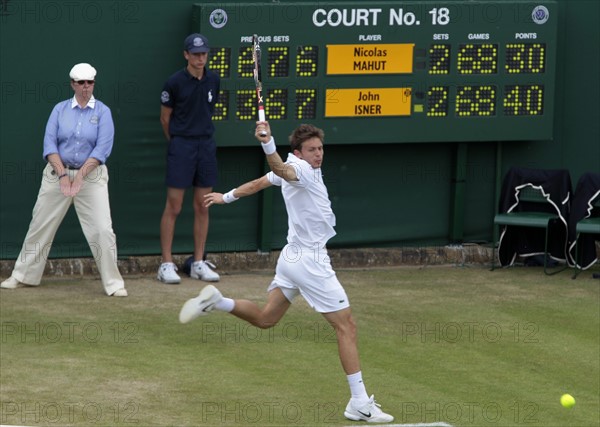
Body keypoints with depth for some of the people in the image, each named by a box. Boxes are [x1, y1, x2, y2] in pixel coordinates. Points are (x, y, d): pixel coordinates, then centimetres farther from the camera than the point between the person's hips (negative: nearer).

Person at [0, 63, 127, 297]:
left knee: (102, 229, -13)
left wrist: (80, 176, -18)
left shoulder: (102, 112, -1)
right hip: (57, 173, 2)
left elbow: (103, 148, -10)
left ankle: (113, 283, -4)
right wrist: (62, 174, -15)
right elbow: (49, 143, -2)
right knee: (40, 225, 7)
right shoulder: (60, 109, 5)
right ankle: (23, 276, 21)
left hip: (91, 175, -2)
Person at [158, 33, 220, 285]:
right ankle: (166, 264, 0)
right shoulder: (175, 82, -9)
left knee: (202, 207, 7)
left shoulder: (213, 81, 5)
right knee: (173, 207, -4)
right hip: (181, 146, -5)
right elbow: (165, 118, 2)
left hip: (206, 145, 5)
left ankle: (199, 263, 14)